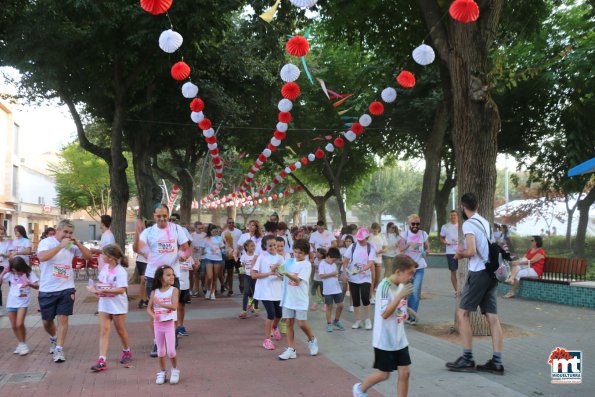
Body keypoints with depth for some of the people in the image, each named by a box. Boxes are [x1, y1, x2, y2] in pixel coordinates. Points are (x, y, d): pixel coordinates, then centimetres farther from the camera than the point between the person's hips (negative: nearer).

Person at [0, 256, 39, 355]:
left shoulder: (29, 273, -8)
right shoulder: (10, 274, -3)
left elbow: (37, 286, -11)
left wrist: (29, 284, -30)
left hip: (23, 302, -3)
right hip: (11, 302, 3)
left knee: (19, 324, -15)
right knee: (14, 326, 10)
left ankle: (23, 344, 3)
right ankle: (21, 343, 28)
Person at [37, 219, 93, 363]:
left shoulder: (72, 245, 4)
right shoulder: (46, 242, -8)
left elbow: (89, 256, 4)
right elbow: (42, 257, -27)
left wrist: (77, 243, -8)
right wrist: (61, 245, -28)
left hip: (66, 289, 2)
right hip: (47, 290, -1)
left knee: (63, 319, -5)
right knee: (46, 321, 12)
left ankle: (59, 349, 4)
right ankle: (53, 338, 42)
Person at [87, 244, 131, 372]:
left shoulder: (120, 271, -20)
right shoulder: (104, 267, 3)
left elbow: (121, 289, -27)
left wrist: (103, 291, -32)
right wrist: (95, 287, -6)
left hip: (117, 305, -6)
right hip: (104, 304, 6)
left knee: (120, 330, 12)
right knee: (104, 330, -2)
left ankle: (127, 352, 37)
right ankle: (102, 360, -5)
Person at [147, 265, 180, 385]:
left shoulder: (174, 290, -8)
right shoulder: (154, 292, 0)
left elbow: (174, 306, -21)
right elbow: (149, 307, 2)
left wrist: (159, 303, -23)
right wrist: (153, 315, -18)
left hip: (170, 323, -3)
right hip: (158, 324, 3)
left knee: (171, 351, -5)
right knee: (160, 350, 12)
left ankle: (175, 369, 19)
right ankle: (162, 372, 28)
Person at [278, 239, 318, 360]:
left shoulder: (306, 264, -10)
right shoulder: (289, 261, 5)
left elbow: (298, 280, -22)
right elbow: (284, 277, 14)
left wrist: (286, 273, -35)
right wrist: (277, 270, -5)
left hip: (300, 299, -4)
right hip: (288, 298, 5)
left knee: (302, 324, -3)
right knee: (289, 323, 5)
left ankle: (312, 340, 26)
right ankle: (291, 349, 12)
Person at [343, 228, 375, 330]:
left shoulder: (370, 248, -5)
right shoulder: (353, 246, 0)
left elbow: (370, 263, -14)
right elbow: (345, 260, 3)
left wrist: (361, 270, -29)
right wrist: (345, 272, -9)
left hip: (365, 277, -2)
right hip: (353, 278, 2)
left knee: (365, 298, -13)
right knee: (355, 300, 7)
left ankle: (368, 320, 7)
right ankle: (358, 321, 22)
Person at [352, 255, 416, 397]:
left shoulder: (401, 285, 3)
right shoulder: (385, 286, -21)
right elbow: (385, 314, -28)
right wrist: (400, 296, -33)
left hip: (400, 339, 7)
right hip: (385, 341, -7)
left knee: (405, 372, 4)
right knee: (384, 374, 7)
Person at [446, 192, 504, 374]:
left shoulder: (468, 224, -10)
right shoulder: (484, 222, 15)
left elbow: (471, 251, -20)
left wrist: (460, 254, -2)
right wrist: (465, 252, 22)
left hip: (479, 273, -8)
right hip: (491, 272, 8)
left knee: (462, 313, 0)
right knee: (493, 317, 6)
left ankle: (467, 359, 0)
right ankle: (496, 362, 8)